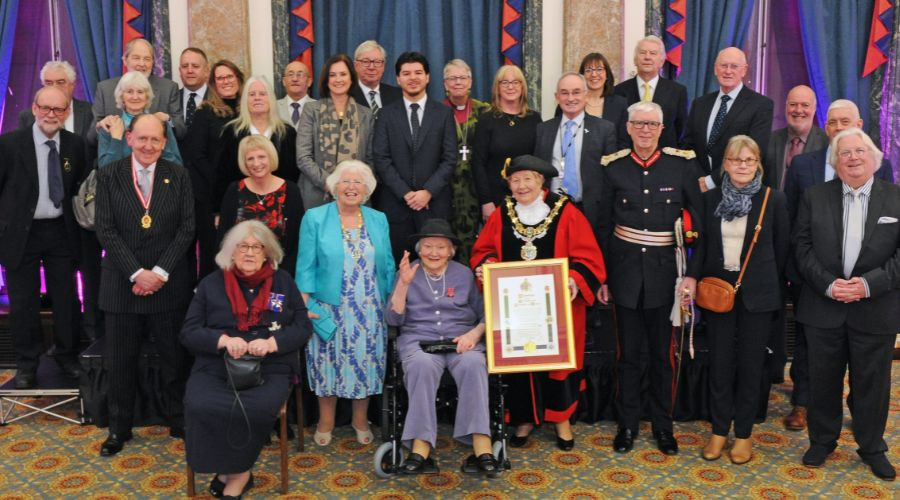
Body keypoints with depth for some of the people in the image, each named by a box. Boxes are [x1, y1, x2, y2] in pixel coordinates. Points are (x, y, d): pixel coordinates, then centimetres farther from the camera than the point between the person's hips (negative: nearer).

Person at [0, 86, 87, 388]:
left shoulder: (75, 145, 0)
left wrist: (78, 220, 4)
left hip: (61, 231, 2)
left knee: (66, 299, 10)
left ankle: (68, 356, 28)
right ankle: (27, 364, 24)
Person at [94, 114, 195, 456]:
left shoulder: (178, 176, 2)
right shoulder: (109, 176, 1)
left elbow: (187, 229, -2)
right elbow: (106, 230, -4)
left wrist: (160, 272, -11)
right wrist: (137, 272, -13)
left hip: (168, 283, 0)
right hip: (122, 283, 0)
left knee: (173, 357, 8)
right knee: (120, 360, 8)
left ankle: (178, 422, 24)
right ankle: (119, 428, 24)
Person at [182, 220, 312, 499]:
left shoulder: (283, 281, 12)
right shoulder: (211, 284, 11)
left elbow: (303, 327, 7)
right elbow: (188, 333, 6)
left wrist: (271, 343, -12)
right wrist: (223, 339, -13)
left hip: (269, 368, -1)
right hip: (216, 367, 1)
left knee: (257, 409, -33)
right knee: (200, 407, -30)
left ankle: (235, 473, -5)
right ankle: (239, 471, -8)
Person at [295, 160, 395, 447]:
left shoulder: (379, 220, 8)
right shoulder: (315, 218, 0)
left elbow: (387, 267, 9)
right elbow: (306, 267, -4)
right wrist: (304, 306, -11)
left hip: (370, 312, 2)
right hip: (329, 311, -2)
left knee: (366, 363, 7)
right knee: (329, 364, 4)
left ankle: (360, 421, 25)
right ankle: (325, 423, 21)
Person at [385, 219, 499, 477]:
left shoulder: (465, 274, 13)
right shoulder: (407, 273, 11)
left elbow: (485, 315, 11)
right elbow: (394, 319, 3)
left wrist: (474, 333, -10)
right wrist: (404, 283, -8)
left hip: (461, 340, 1)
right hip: (419, 339, -1)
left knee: (474, 364, -34)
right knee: (423, 365, -36)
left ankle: (481, 446, -38)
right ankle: (421, 447, -38)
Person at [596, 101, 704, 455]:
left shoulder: (682, 164, -1)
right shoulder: (613, 167, 2)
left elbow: (698, 215, 4)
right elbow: (603, 226, 6)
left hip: (665, 270, 0)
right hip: (626, 270, 1)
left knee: (663, 353, 8)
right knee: (628, 352, 7)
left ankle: (663, 425, 24)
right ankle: (627, 423, 23)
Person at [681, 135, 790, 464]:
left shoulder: (773, 200, -4)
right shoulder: (711, 198, 3)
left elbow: (782, 247, 3)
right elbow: (703, 243, 5)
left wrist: (768, 283, 6)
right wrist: (692, 276, -9)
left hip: (757, 293, -2)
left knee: (750, 363, 6)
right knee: (720, 362, 7)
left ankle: (743, 434, 19)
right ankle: (719, 431, 20)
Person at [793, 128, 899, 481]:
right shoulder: (814, 197, 4)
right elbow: (802, 246, -1)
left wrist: (869, 284, -17)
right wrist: (828, 284, -13)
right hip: (824, 307, 1)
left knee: (872, 382, 10)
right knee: (824, 380, 11)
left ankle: (872, 447, 28)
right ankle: (822, 440, 29)